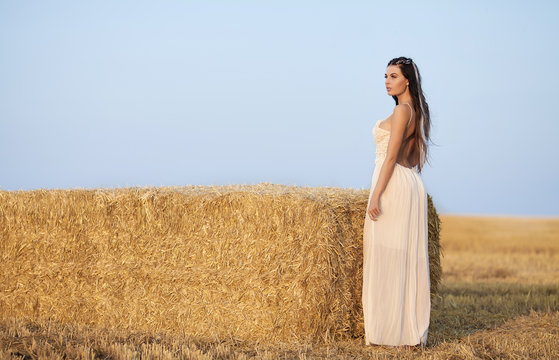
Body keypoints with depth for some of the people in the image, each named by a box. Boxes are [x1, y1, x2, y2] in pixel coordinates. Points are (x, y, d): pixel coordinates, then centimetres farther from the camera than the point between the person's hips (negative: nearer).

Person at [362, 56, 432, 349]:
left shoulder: (401, 110, -11)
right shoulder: (418, 111, 17)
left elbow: (391, 157, -16)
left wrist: (376, 195, -17)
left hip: (392, 183, -9)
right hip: (412, 185, 9)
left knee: (386, 258, -5)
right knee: (409, 259, 8)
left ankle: (390, 331, -3)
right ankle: (413, 331, 9)